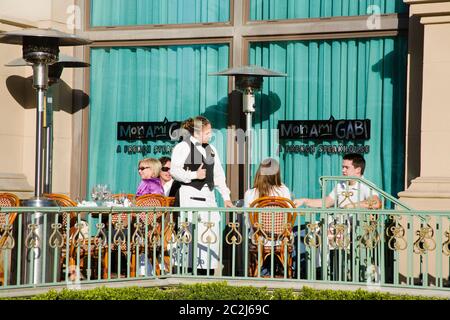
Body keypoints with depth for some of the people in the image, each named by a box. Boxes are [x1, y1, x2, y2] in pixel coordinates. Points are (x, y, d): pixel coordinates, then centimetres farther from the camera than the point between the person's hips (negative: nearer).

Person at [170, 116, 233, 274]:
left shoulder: (210, 149, 19)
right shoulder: (183, 147, -3)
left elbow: (218, 174, 20)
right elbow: (174, 170, -11)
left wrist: (226, 196, 14)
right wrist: (194, 175, -20)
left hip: (208, 194, 7)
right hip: (190, 194, -7)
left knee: (211, 232, 2)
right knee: (194, 231, -12)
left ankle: (209, 266, 8)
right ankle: (191, 267, -8)